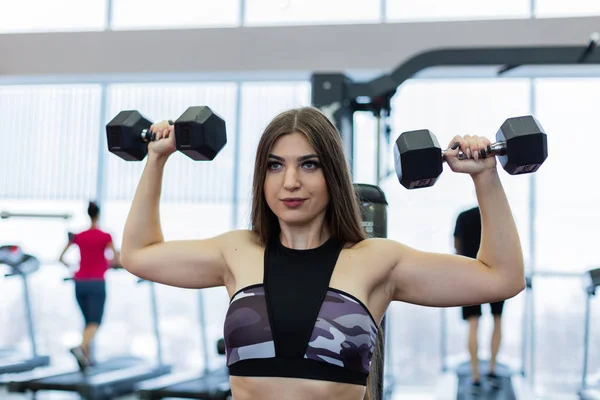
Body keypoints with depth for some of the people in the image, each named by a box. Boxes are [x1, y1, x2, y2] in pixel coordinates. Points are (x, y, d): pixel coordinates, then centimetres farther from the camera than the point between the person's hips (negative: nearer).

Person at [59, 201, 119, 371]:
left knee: (88, 322, 18)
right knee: (95, 323, -6)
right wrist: (106, 264, 7)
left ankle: (86, 357, 16)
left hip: (80, 283, 4)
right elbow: (116, 259, -11)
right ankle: (81, 348, -33)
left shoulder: (78, 236, 6)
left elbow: (61, 258, 6)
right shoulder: (105, 237, -4)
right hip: (96, 284, -4)